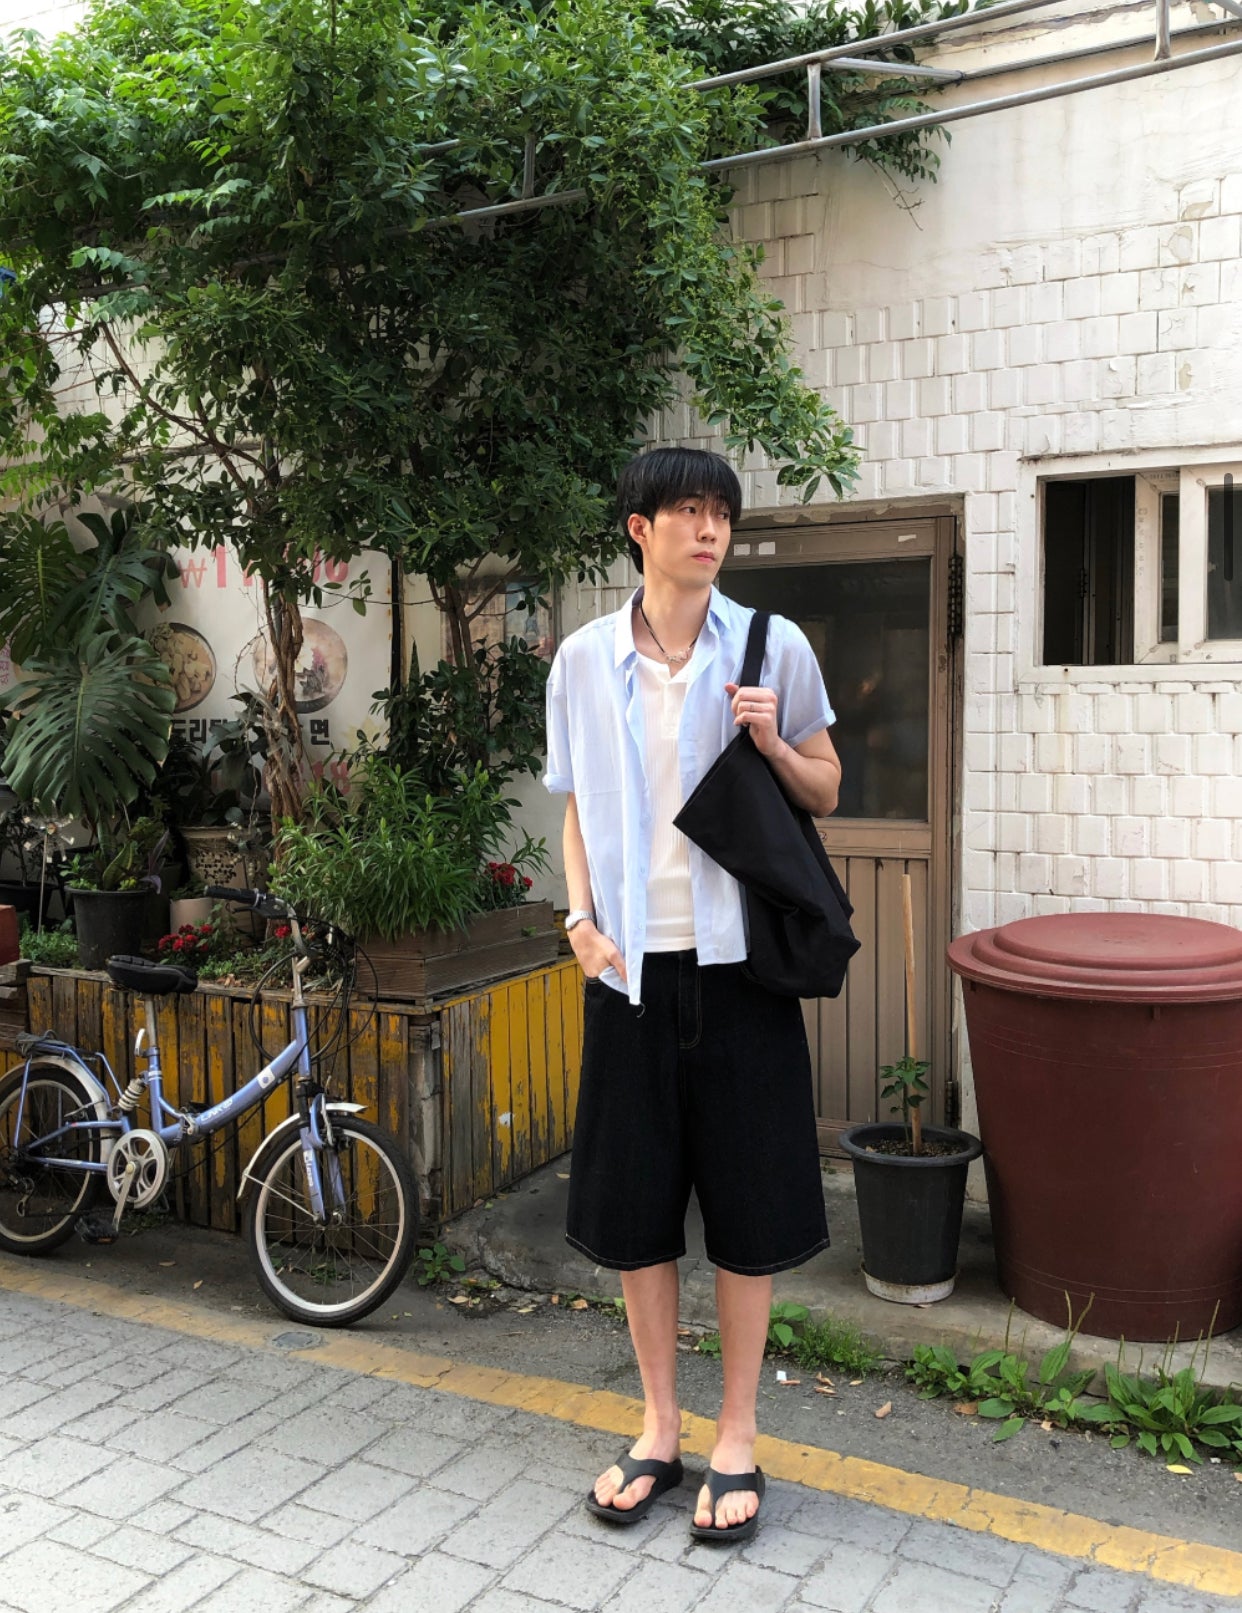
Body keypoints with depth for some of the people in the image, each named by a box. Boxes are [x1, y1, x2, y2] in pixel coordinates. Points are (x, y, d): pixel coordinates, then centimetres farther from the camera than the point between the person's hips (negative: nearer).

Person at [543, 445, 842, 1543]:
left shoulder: (773, 646, -1)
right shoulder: (584, 660, 3)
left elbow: (824, 794, 7)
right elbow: (579, 808, 12)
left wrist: (772, 744, -13)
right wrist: (582, 917, -2)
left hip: (739, 960, -1)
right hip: (632, 962, 2)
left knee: (748, 1206, 5)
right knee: (634, 1205, 9)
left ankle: (736, 1442, 24)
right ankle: (659, 1430, 28)